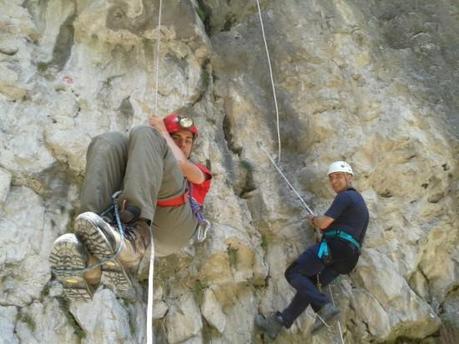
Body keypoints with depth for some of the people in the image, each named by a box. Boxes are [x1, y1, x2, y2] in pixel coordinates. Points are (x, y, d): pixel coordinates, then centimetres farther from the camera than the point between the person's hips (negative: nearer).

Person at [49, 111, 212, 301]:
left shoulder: (199, 172, 39)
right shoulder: (148, 166, 42)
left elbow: (181, 165, 14)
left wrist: (162, 132, 27)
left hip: (173, 224, -2)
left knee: (144, 134, -15)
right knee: (110, 142, -14)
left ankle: (133, 240, -44)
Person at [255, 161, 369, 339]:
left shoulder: (345, 196, -4)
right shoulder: (361, 202, 27)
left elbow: (323, 223, -13)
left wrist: (314, 220, 11)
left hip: (333, 246, -10)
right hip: (346, 260, 10)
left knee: (293, 273, -8)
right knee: (309, 286, 8)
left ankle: (324, 306, -21)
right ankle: (278, 323, 5)